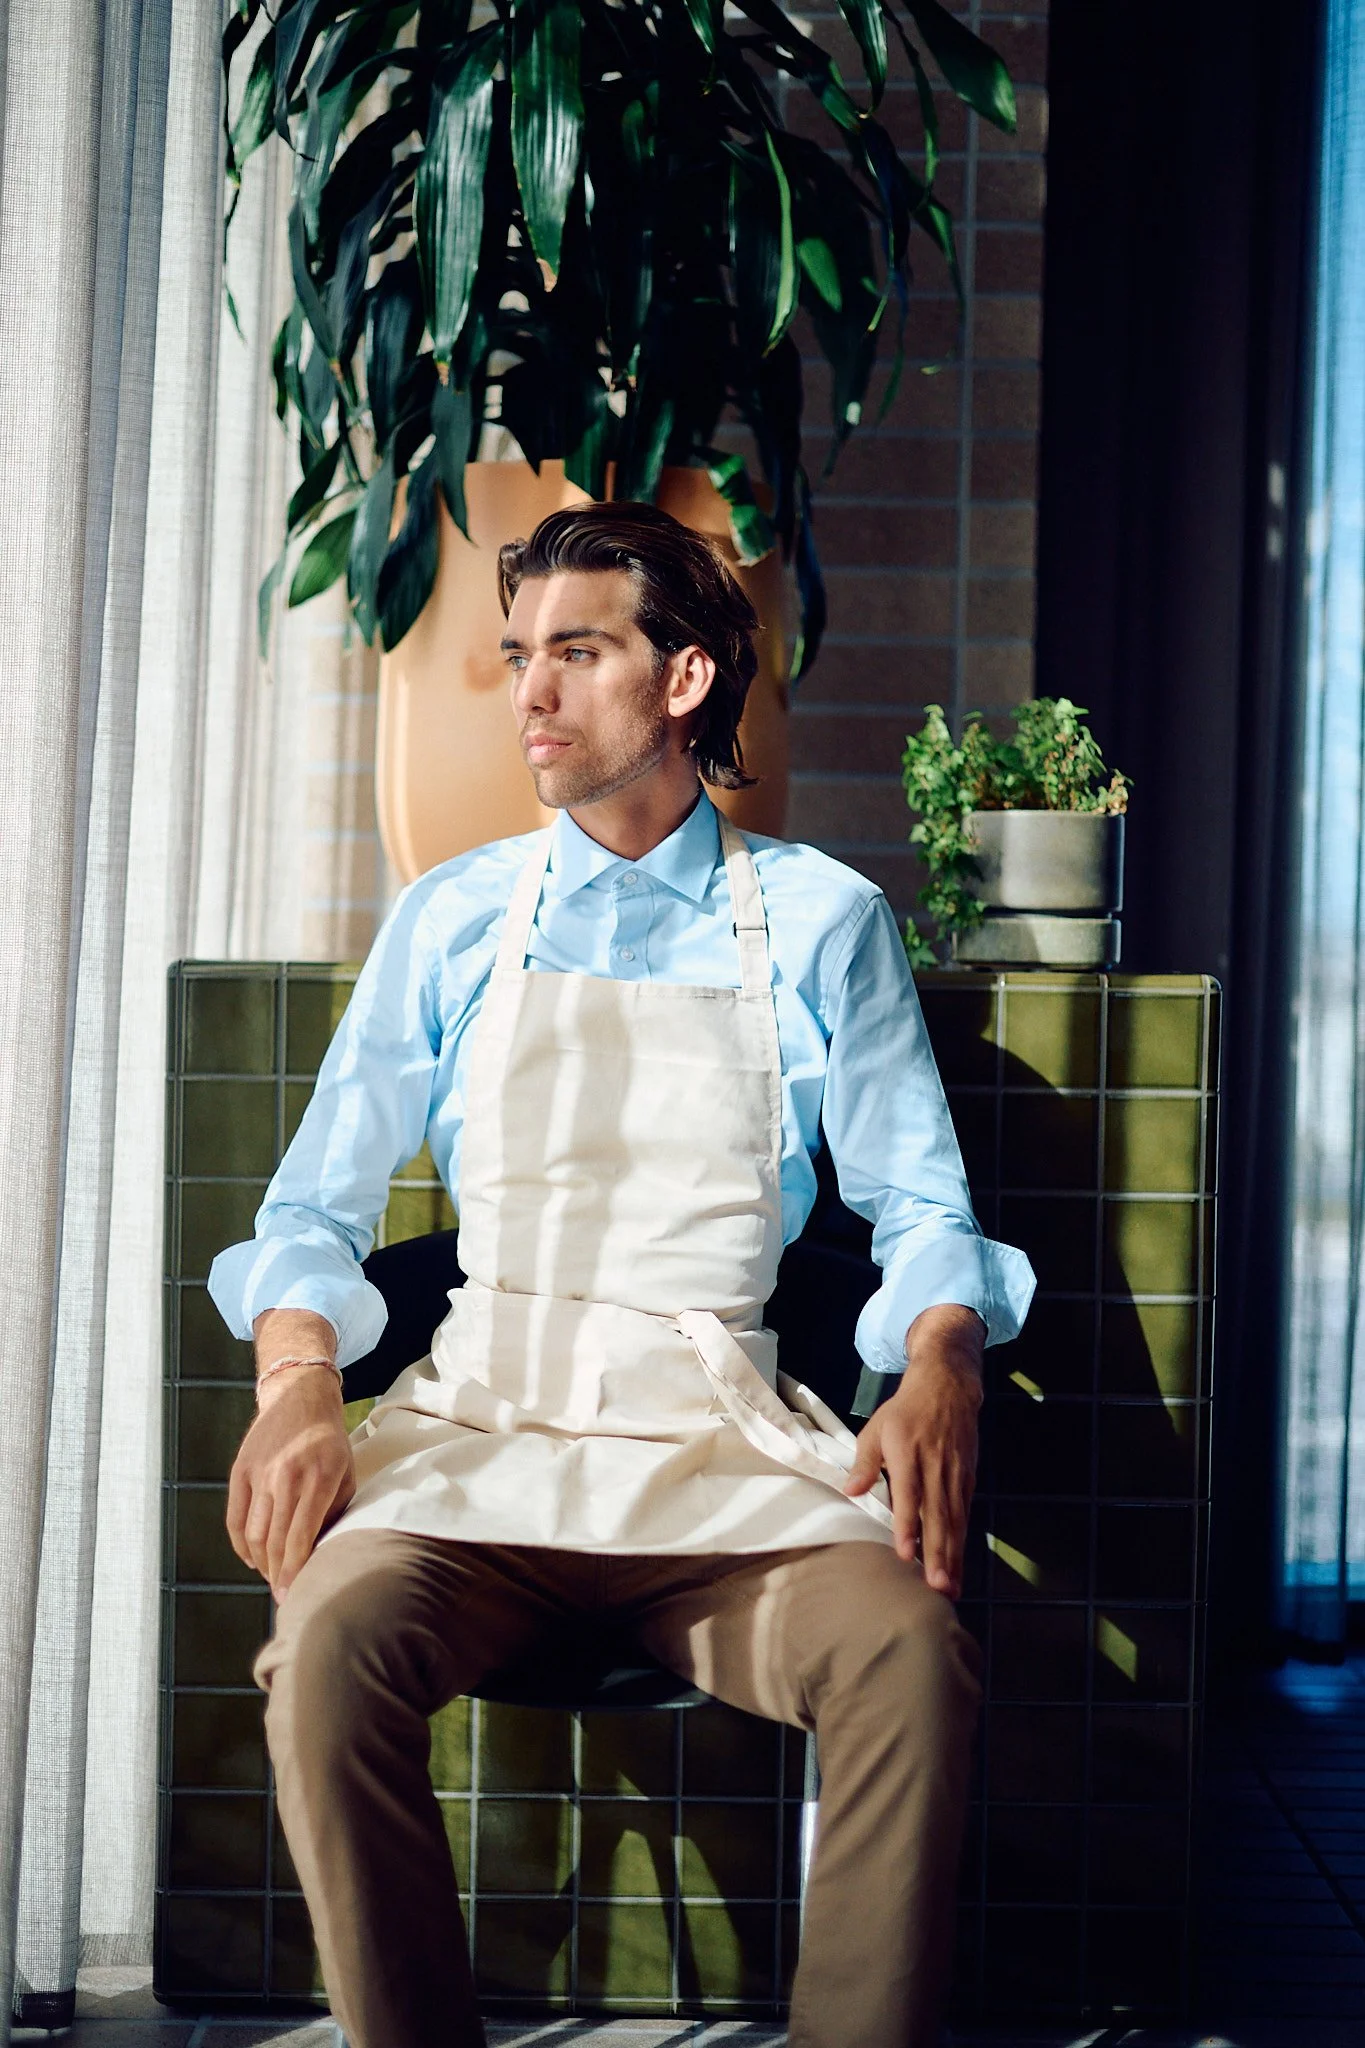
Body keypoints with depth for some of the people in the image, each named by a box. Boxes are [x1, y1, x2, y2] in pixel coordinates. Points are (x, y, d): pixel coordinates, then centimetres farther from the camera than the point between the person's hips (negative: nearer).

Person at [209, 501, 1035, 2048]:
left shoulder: (824, 923, 11)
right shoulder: (453, 921, 14)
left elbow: (921, 1208, 9)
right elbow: (318, 1206, 13)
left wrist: (937, 1372, -13)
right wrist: (296, 1381, -9)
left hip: (723, 1435, -1)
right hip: (481, 1410, 1)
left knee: (913, 1655, -31)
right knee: (331, 1641, -31)